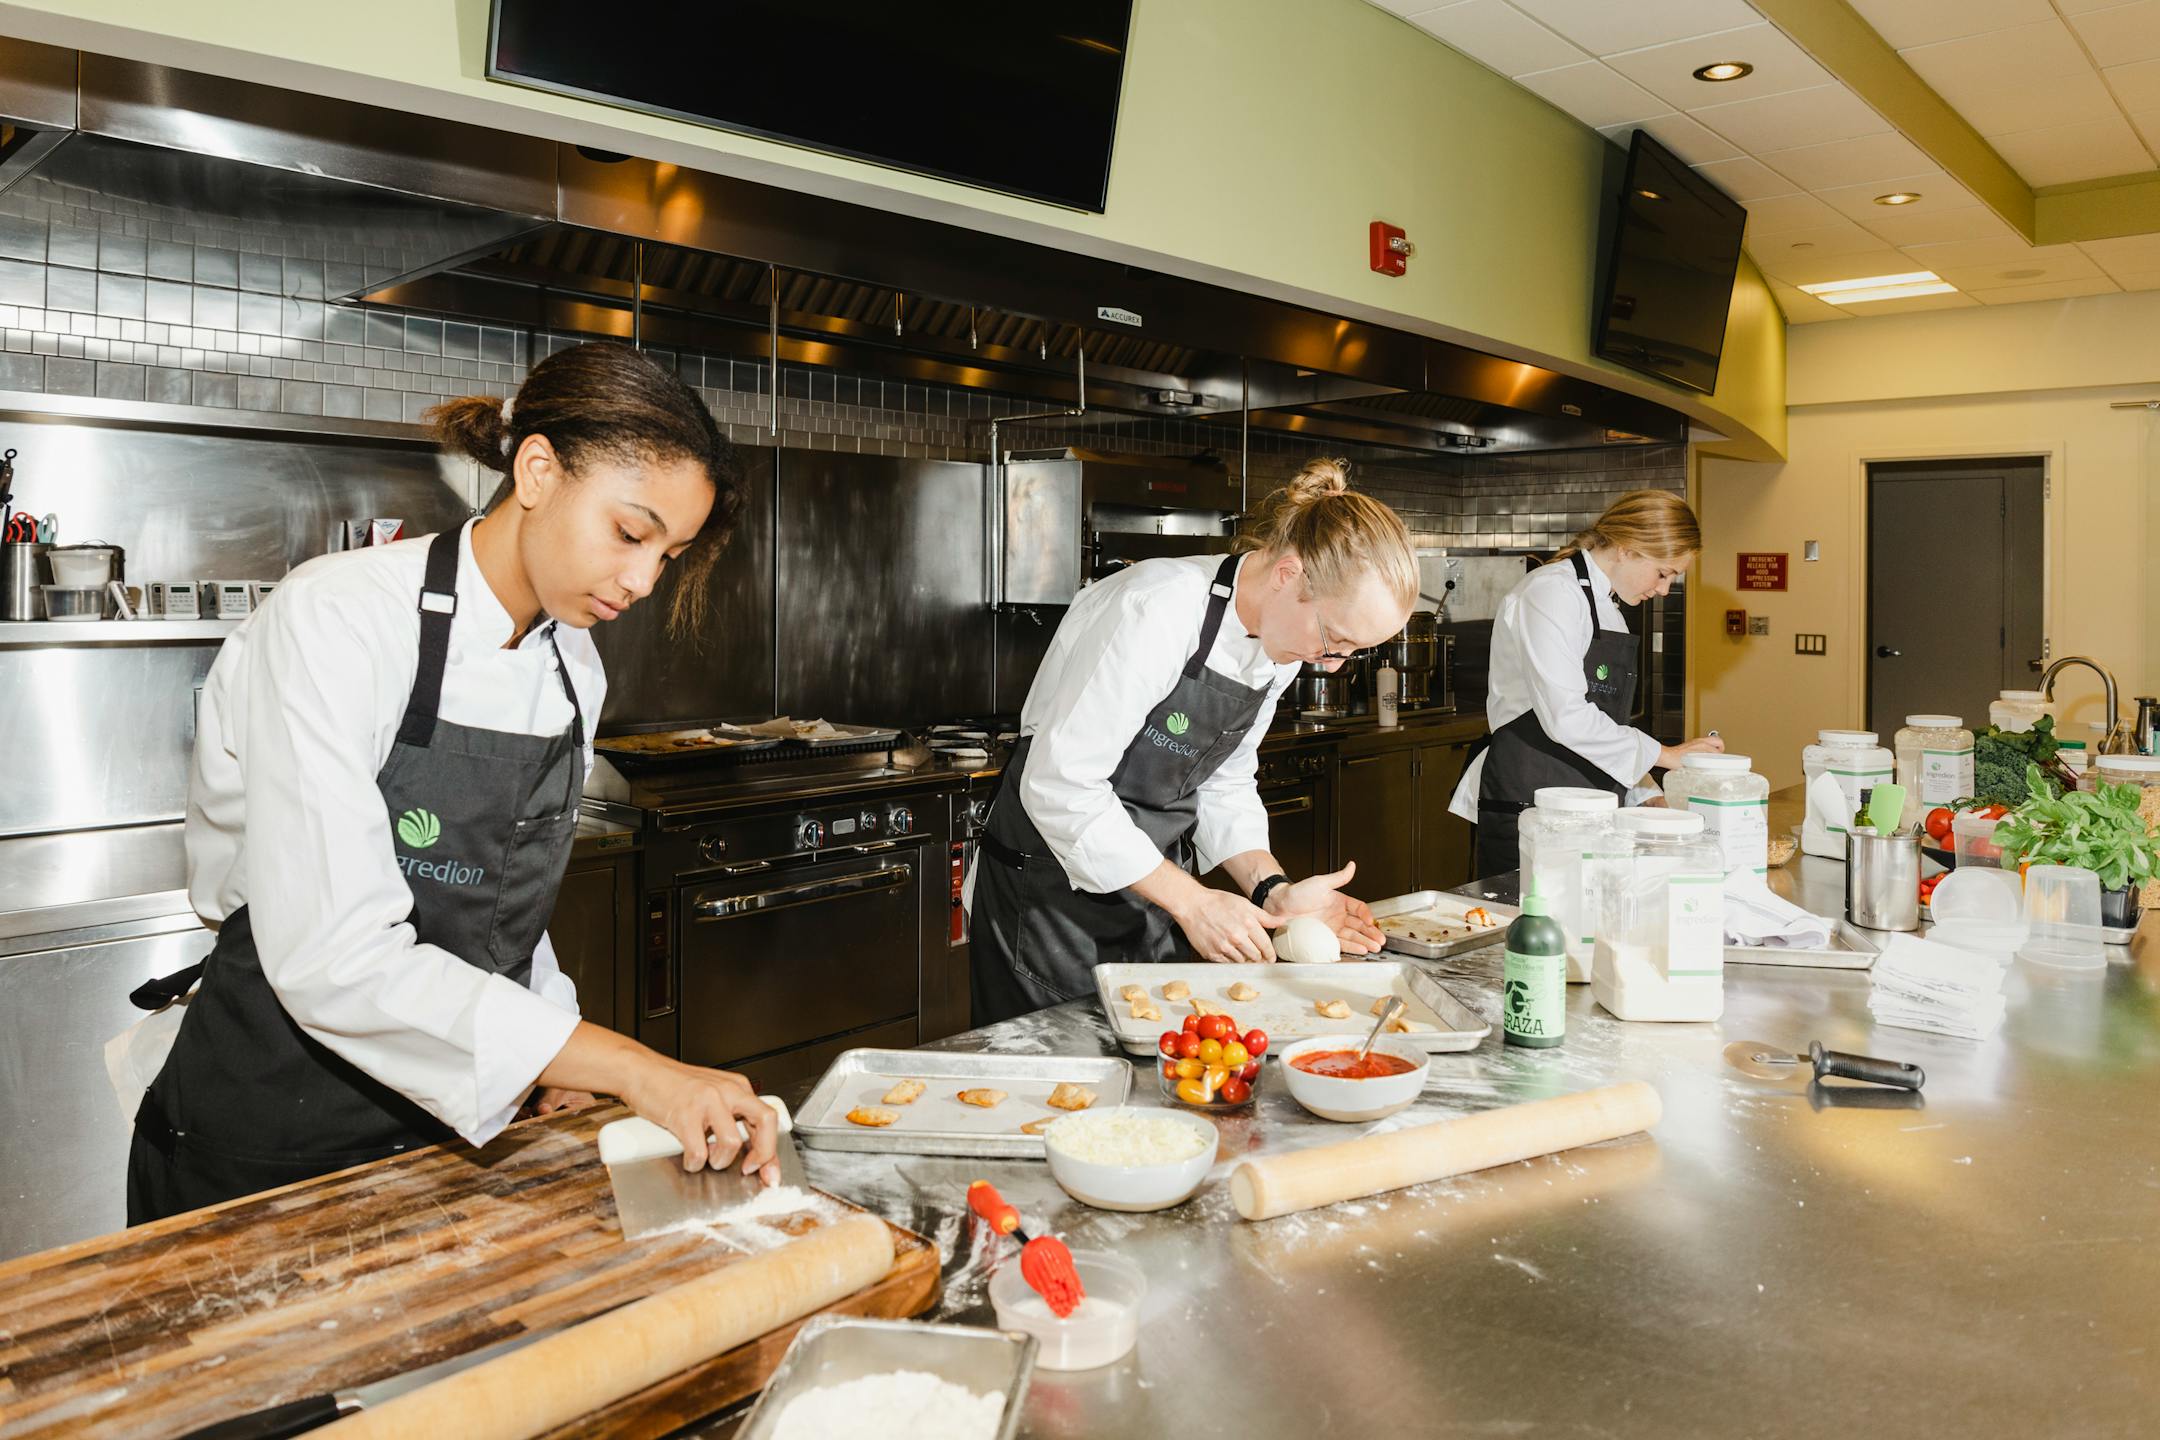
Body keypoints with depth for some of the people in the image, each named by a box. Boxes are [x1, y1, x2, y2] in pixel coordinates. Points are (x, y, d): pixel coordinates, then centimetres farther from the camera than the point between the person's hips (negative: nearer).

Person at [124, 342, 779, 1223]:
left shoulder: (576, 668, 1)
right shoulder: (337, 619, -21)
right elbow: (334, 955, -30)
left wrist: (562, 1053, -2)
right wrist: (629, 1067, -33)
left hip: (450, 1132, 6)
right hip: (264, 1145, -6)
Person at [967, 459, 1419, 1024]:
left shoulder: (1282, 638, -1)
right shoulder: (1158, 612, -27)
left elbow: (1223, 783, 8)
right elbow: (1061, 787, -27)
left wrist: (1272, 890, -8)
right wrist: (1191, 901, -24)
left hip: (1152, 879, 7)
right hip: (1054, 887, -7)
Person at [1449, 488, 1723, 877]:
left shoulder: (1609, 610, 18)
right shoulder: (1551, 592, -12)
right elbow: (1566, 717, -22)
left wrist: (1646, 797, 11)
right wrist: (1663, 754, -15)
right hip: (1525, 811, -9)